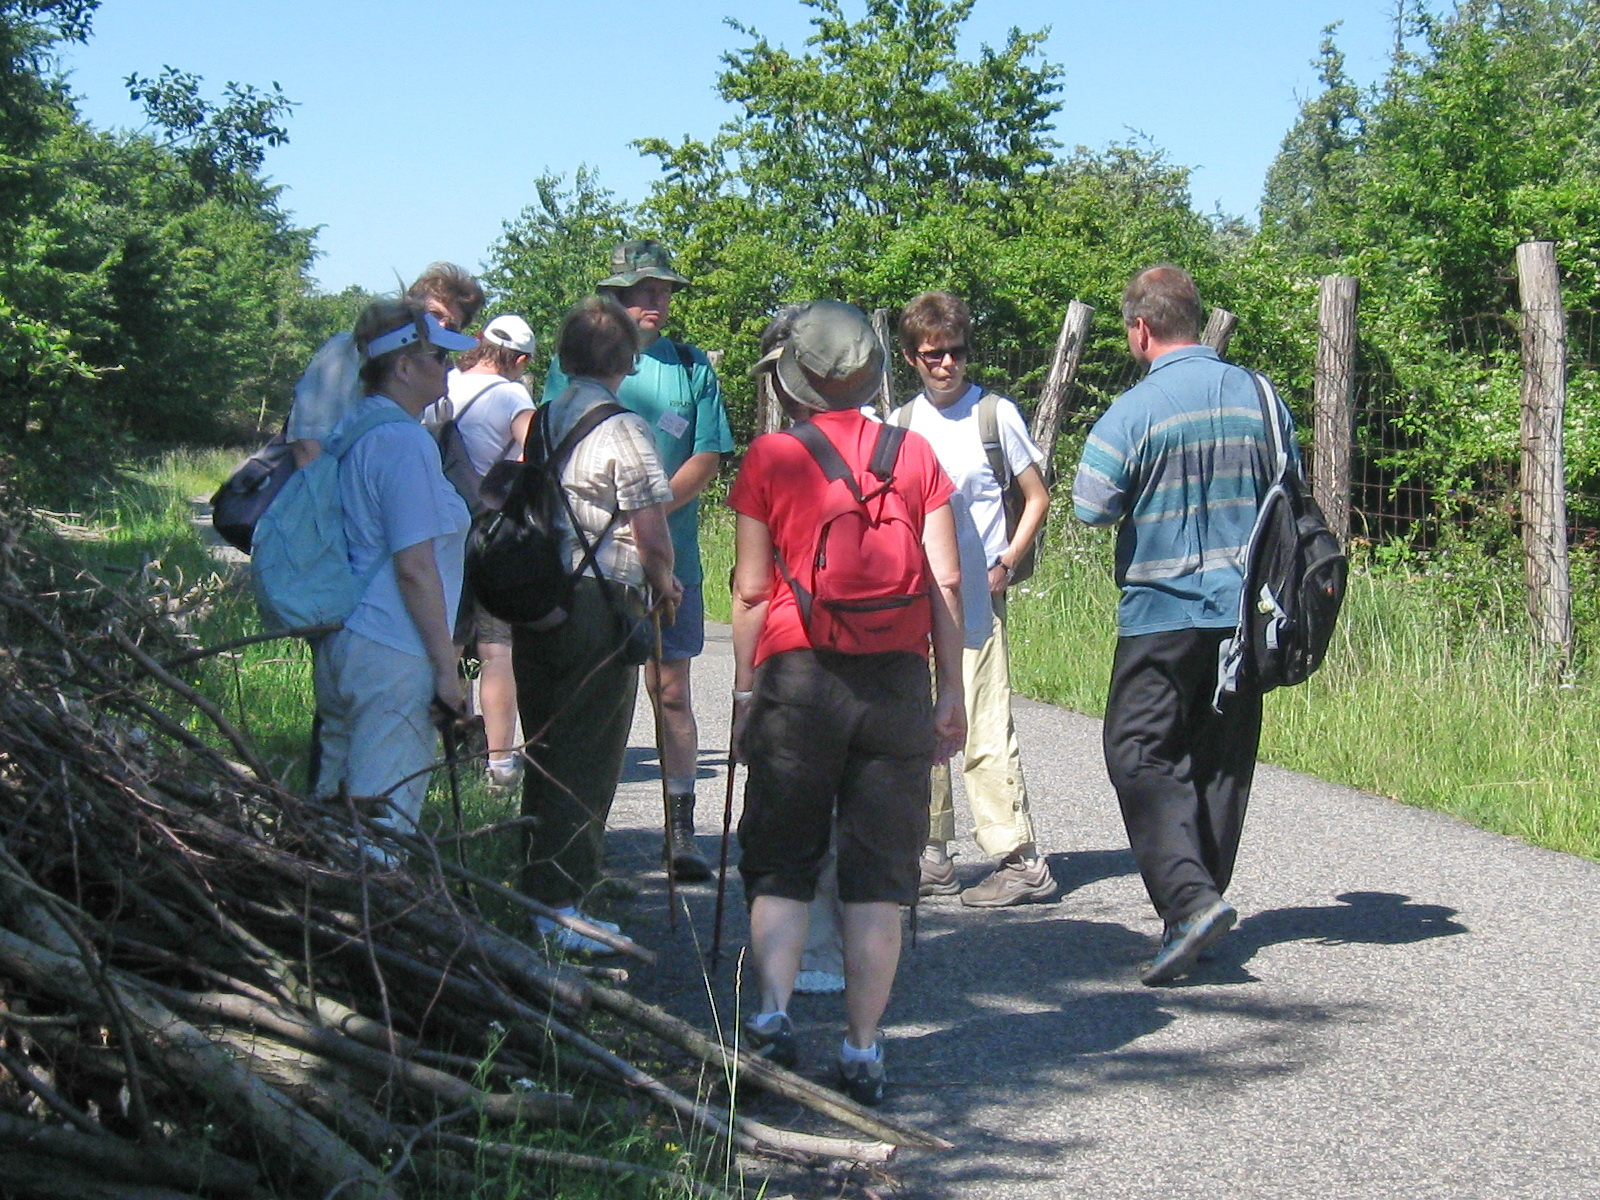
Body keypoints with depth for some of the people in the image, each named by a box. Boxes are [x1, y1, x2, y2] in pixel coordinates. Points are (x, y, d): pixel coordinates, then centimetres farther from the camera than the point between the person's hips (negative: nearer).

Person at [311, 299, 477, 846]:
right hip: (394, 657, -9)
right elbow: (414, 567, -17)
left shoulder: (351, 428, 14)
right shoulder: (405, 442, -14)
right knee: (382, 825, -5)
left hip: (340, 644, 9)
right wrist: (446, 666, -12)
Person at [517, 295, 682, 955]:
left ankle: (533, 893, 24)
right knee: (586, 762, -1)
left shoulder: (534, 424, 10)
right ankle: (559, 906, -1)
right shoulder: (622, 429, -11)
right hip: (599, 607, -7)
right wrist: (664, 585, 7)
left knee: (543, 754, 17)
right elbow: (652, 534, -13)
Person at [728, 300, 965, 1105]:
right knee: (879, 877, 6)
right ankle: (862, 1050, 6)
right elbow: (944, 583, 5)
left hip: (796, 677, -1)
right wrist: (951, 691, 10)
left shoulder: (770, 457, 1)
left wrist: (744, 690, 8)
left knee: (779, 866, 10)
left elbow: (751, 590, 0)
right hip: (896, 679, 1)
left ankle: (774, 1011, -8)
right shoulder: (913, 454, 6)